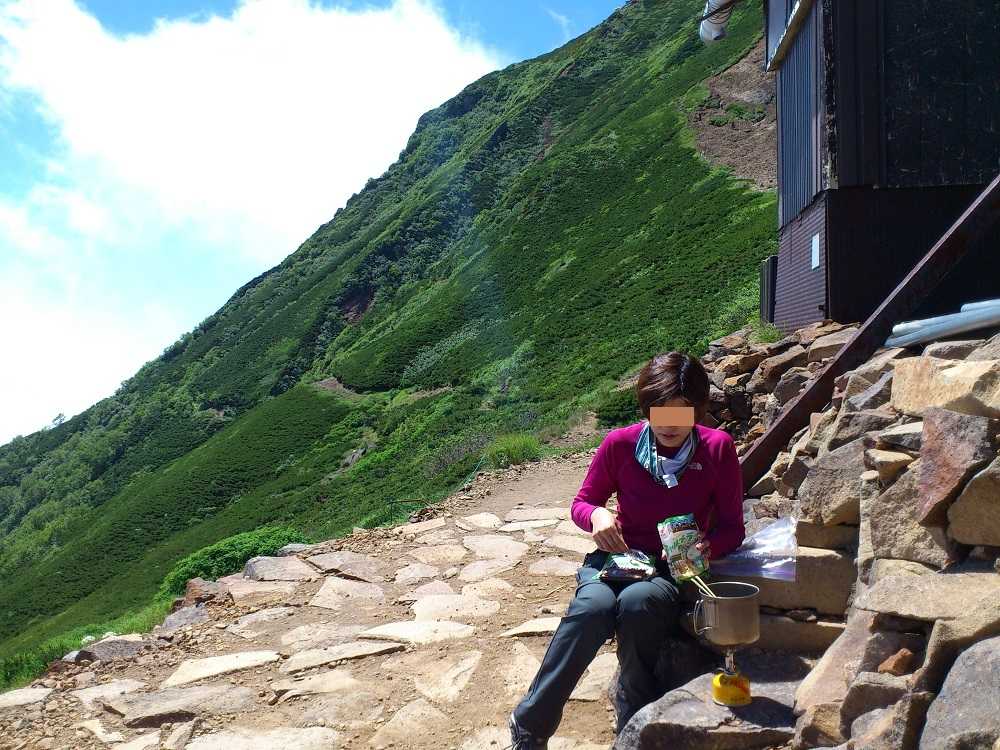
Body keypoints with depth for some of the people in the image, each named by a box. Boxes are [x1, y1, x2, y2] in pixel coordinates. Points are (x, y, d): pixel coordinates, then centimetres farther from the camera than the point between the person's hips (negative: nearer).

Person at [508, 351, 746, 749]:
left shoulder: (718, 447, -4)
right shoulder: (620, 443, -5)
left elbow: (732, 527, 1)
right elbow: (581, 503, 7)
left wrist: (706, 547, -22)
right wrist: (596, 515, -18)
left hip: (677, 569, 0)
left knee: (637, 603, -38)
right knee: (593, 606, -36)